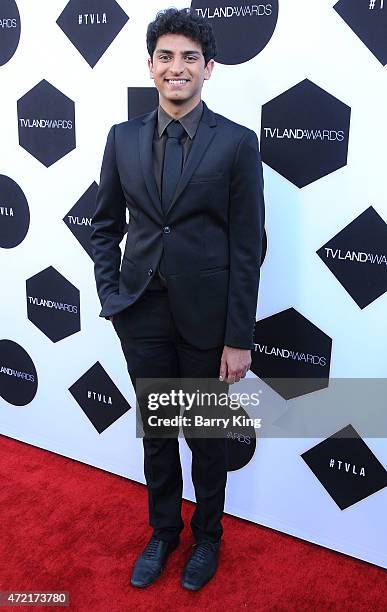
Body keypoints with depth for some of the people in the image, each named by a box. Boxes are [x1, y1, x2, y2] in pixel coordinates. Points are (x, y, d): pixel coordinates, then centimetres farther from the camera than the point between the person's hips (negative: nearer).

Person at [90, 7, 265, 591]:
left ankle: (207, 535, 40)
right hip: (143, 312, 3)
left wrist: (239, 339, -10)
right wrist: (110, 295, 0)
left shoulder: (237, 142, -7)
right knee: (156, 431, 18)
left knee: (207, 435, 15)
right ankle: (163, 531, 42)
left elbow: (248, 247, -8)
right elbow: (105, 224, 11)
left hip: (206, 314, -3)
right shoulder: (124, 137, 3)